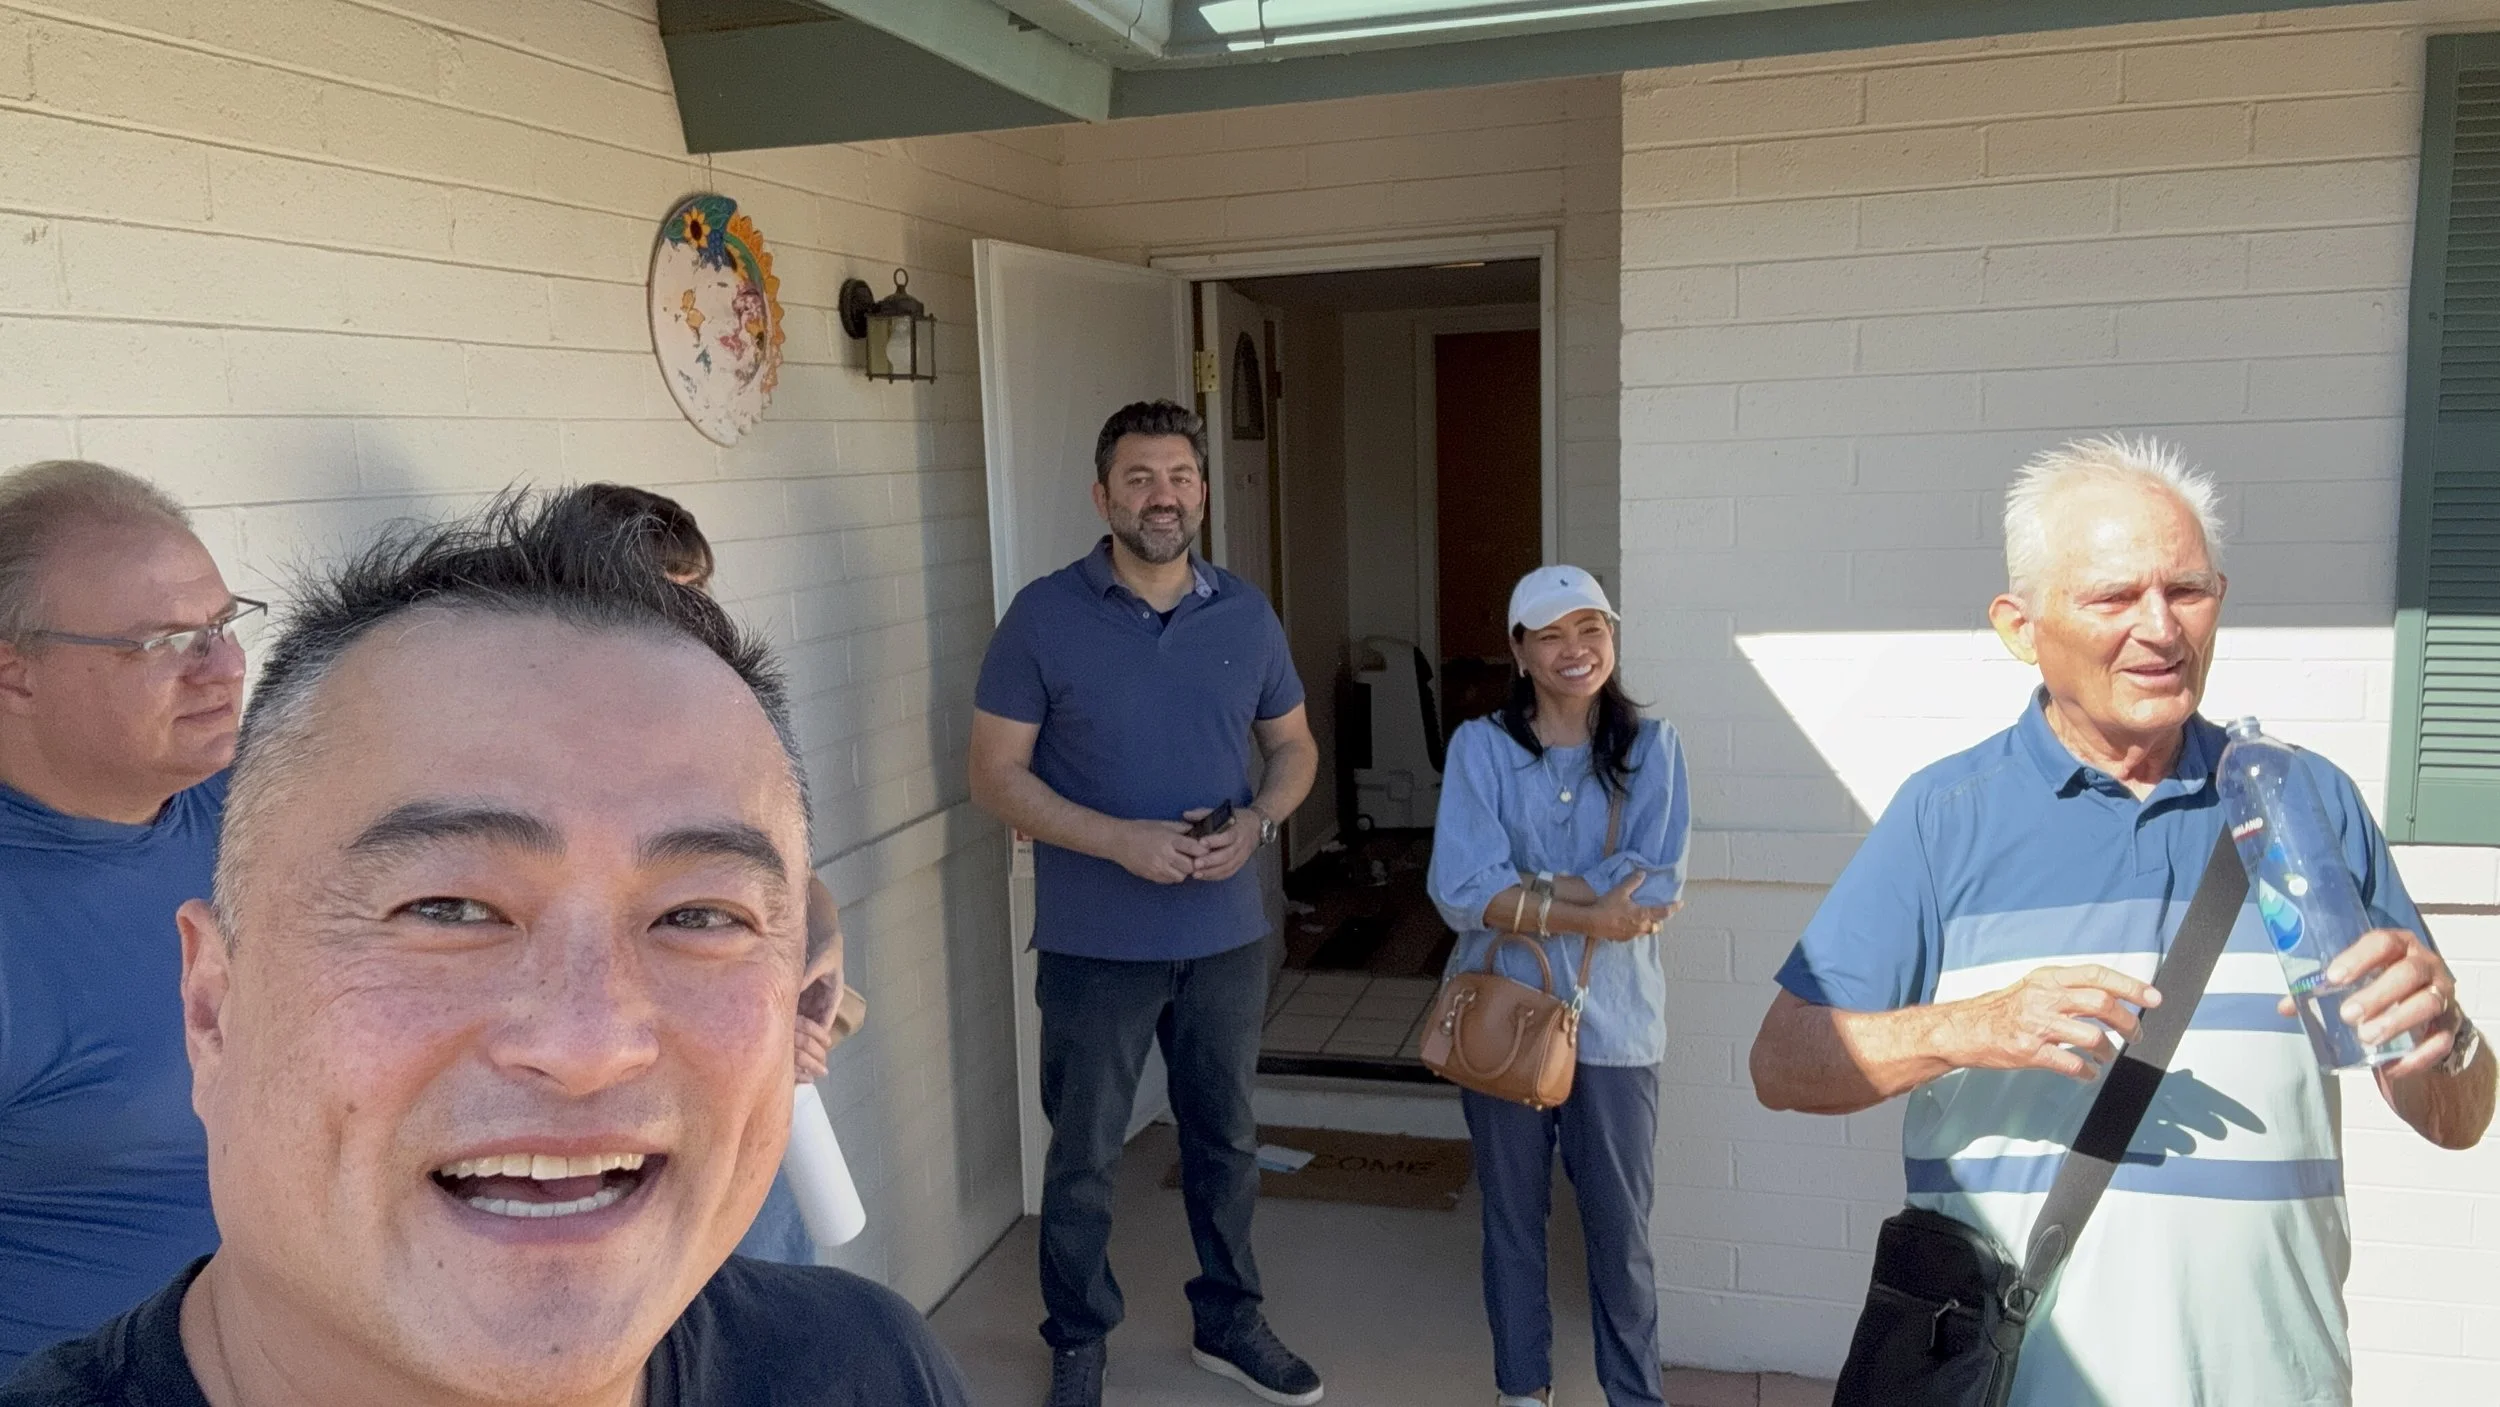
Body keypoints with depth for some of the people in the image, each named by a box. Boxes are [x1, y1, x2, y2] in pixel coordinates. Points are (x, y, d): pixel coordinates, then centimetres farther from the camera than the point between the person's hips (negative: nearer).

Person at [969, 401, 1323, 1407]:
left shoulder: (1246, 615, 1)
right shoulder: (1044, 616, -10)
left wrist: (1257, 823, -10)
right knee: (1083, 1157, 11)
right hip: (1093, 945, -3)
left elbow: (1293, 746, 11)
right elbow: (996, 774, -9)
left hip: (1225, 937, 3)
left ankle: (1228, 1323, 39)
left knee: (1227, 1142, 18)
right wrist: (1123, 841, -21)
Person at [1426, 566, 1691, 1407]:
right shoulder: (1479, 747, -4)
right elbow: (1458, 890, -15)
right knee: (1512, 1215, 15)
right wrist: (1583, 912, -24)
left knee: (1620, 1225, 9)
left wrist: (1529, 886, -17)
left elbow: (1658, 890, -13)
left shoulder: (1652, 747, -2)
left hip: (1614, 1019, 0)